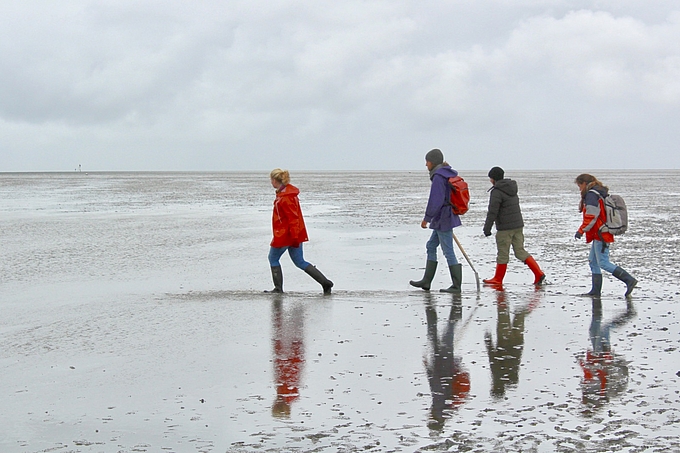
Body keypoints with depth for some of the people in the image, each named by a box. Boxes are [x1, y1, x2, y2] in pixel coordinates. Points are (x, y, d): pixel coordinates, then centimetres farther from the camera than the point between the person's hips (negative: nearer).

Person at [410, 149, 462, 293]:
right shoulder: (448, 175, 12)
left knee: (448, 251, -5)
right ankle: (426, 281, 20)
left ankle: (456, 286, 0)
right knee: (431, 246, 16)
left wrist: (426, 218, -16)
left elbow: (435, 201, -23)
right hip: (448, 217, 10)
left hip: (443, 219, -10)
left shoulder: (438, 177, -18)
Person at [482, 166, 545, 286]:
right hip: (518, 225, 8)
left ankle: (498, 279, 15)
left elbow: (492, 212, -16)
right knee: (520, 251, 9)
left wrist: (487, 228, -11)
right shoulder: (512, 189, 14)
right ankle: (539, 274, -1)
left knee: (502, 254, 3)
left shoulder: (496, 192, -13)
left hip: (505, 228, -8)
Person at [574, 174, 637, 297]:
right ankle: (596, 290, 12)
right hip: (602, 234, 10)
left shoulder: (591, 195, -13)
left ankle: (629, 280, -15)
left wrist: (581, 230, -15)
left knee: (603, 263, -11)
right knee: (593, 262, 12)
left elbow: (591, 216, -20)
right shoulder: (601, 194, 17)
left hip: (600, 234, -10)